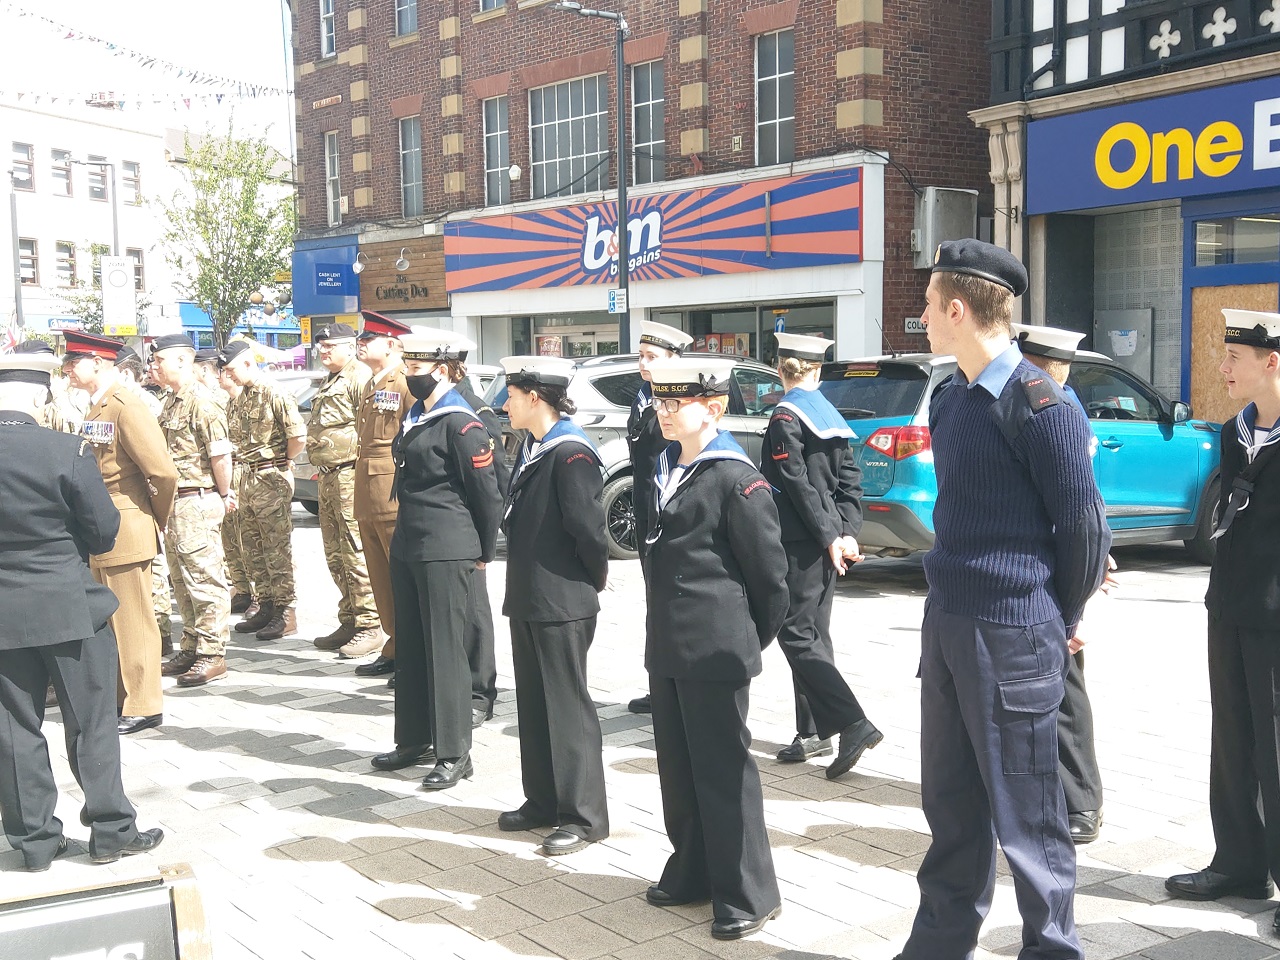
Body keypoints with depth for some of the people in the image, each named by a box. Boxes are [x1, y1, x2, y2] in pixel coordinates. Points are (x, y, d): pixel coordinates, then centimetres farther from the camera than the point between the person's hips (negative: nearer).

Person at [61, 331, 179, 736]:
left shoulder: (125, 406, -16)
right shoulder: (95, 408, 12)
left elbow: (164, 472, -20)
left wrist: (156, 520, -6)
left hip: (126, 532, -9)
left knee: (132, 621, 0)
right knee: (107, 620, 17)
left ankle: (143, 706, 10)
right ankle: (120, 695, 29)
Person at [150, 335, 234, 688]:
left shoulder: (201, 402, -16)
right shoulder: (172, 401, 14)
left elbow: (221, 454, -19)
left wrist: (224, 496, -10)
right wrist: (165, 500, 16)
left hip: (197, 502, -10)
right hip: (174, 502, 10)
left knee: (206, 580, -3)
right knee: (183, 580, 16)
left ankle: (213, 655, 3)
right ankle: (191, 649, 26)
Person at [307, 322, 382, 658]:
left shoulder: (359, 376, -10)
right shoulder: (328, 383, 22)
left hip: (350, 476, -11)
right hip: (328, 479, 11)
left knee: (356, 555, -9)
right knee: (336, 556, 14)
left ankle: (369, 627, -4)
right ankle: (349, 621, 22)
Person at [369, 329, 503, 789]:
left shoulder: (460, 423, -14)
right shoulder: (415, 416, 13)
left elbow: (487, 493, -12)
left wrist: (484, 553, -3)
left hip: (446, 552, -9)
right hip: (407, 547, 9)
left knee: (445, 648, -3)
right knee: (410, 647, 15)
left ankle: (455, 754, 5)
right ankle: (415, 739, 27)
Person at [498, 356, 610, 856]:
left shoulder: (571, 454, -19)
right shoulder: (531, 449, 11)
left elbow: (588, 527, -20)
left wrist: (595, 578, -6)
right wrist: (522, 586, 14)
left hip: (562, 606, -9)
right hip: (528, 600, 9)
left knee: (567, 707, -1)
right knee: (534, 704, 16)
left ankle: (584, 815, 9)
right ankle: (544, 800, 29)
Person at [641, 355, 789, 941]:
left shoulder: (737, 478, -13)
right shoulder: (666, 470, 12)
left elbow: (769, 572, -10)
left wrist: (750, 641, 0)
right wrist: (663, 632, 17)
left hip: (714, 652, -8)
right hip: (667, 648, 8)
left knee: (723, 771, -1)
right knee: (677, 766, 16)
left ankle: (749, 894, 10)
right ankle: (692, 873, 30)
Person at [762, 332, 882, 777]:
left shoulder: (786, 415, -11)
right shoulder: (831, 415, 13)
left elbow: (799, 485, -17)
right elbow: (849, 479, 8)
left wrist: (831, 537, -13)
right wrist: (846, 533, 2)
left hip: (800, 542, -8)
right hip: (825, 542, 8)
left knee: (796, 634, -7)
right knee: (814, 634, 12)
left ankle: (853, 723, -16)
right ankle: (813, 732, 16)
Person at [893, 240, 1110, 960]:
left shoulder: (1037, 403, -15)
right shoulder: (950, 399, 11)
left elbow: (1085, 527, -12)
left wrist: (1060, 623, 0)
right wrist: (950, 603, 16)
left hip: (1011, 635, -8)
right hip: (946, 623, 8)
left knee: (1026, 814, 3)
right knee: (950, 800, 17)